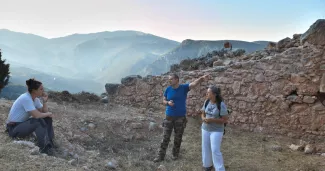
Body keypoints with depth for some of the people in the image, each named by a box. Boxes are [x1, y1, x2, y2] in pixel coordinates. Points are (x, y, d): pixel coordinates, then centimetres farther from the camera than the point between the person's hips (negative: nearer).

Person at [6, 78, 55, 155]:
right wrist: (48, 114, -14)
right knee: (38, 121, -31)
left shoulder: (35, 98, 1)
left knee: (47, 118, -2)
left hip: (24, 123, 9)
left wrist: (45, 101, -11)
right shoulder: (25, 98, -25)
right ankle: (44, 146, -29)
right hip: (14, 128, -9)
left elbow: (44, 112, 3)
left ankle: (49, 141, -8)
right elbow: (37, 115, -31)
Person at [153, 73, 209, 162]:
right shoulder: (168, 89, -1)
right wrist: (168, 103, -15)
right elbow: (163, 101, 8)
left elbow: (194, 83, -23)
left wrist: (202, 78, -41)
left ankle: (175, 154, 30)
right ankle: (160, 155, 12)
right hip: (169, 117, 1)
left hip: (180, 117, -1)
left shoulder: (184, 87, -8)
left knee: (178, 137, 12)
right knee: (165, 137, 4)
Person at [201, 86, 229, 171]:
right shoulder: (206, 102, -2)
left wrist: (212, 120, -24)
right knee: (206, 148, 13)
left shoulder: (221, 105, -18)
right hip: (205, 129, 6)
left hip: (216, 130, -6)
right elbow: (203, 114, 10)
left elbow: (225, 120, -15)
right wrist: (203, 118, -13)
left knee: (215, 150, -7)